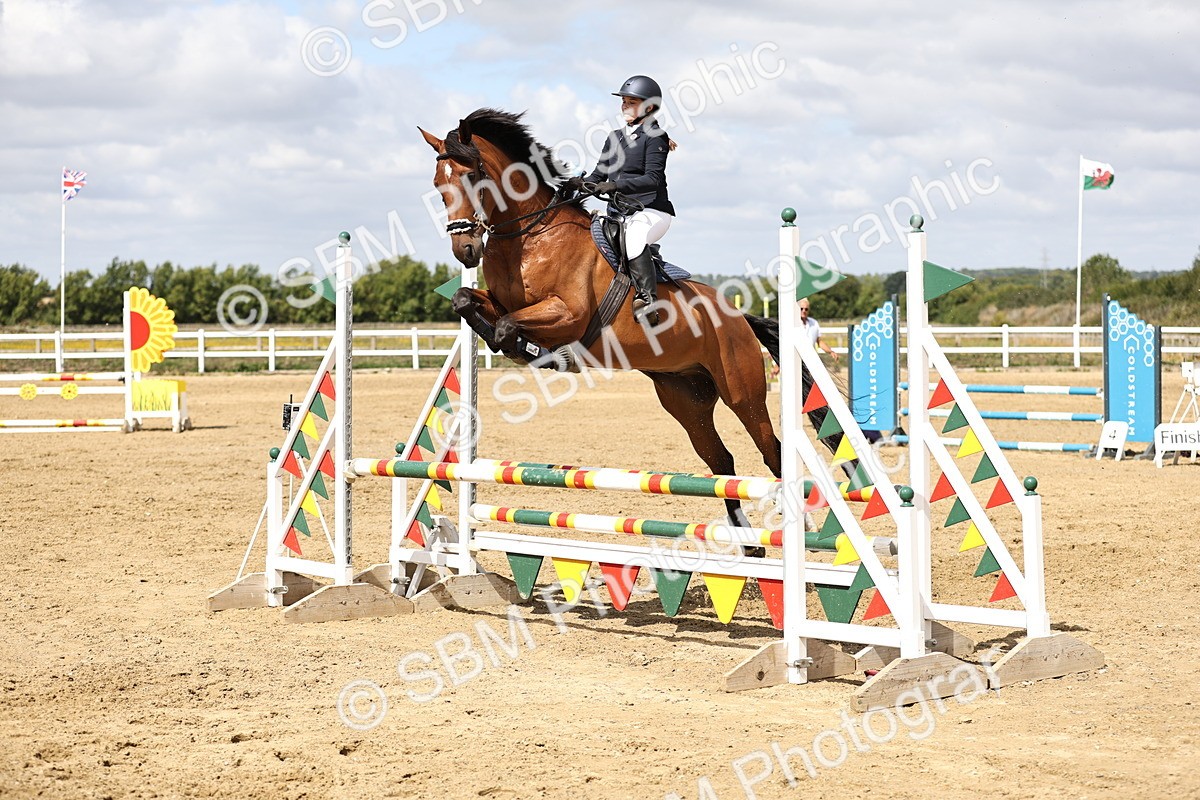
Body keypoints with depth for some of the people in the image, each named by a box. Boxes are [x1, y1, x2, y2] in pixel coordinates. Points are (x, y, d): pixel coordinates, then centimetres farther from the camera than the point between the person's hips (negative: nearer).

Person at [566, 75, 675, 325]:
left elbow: (653, 179, -16)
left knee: (633, 237, -38)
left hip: (651, 211, -9)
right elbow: (599, 174, 16)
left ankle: (648, 301, -43)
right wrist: (580, 183, -7)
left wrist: (616, 185, -29)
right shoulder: (615, 138, 19)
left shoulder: (655, 137, -4)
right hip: (617, 214, 9)